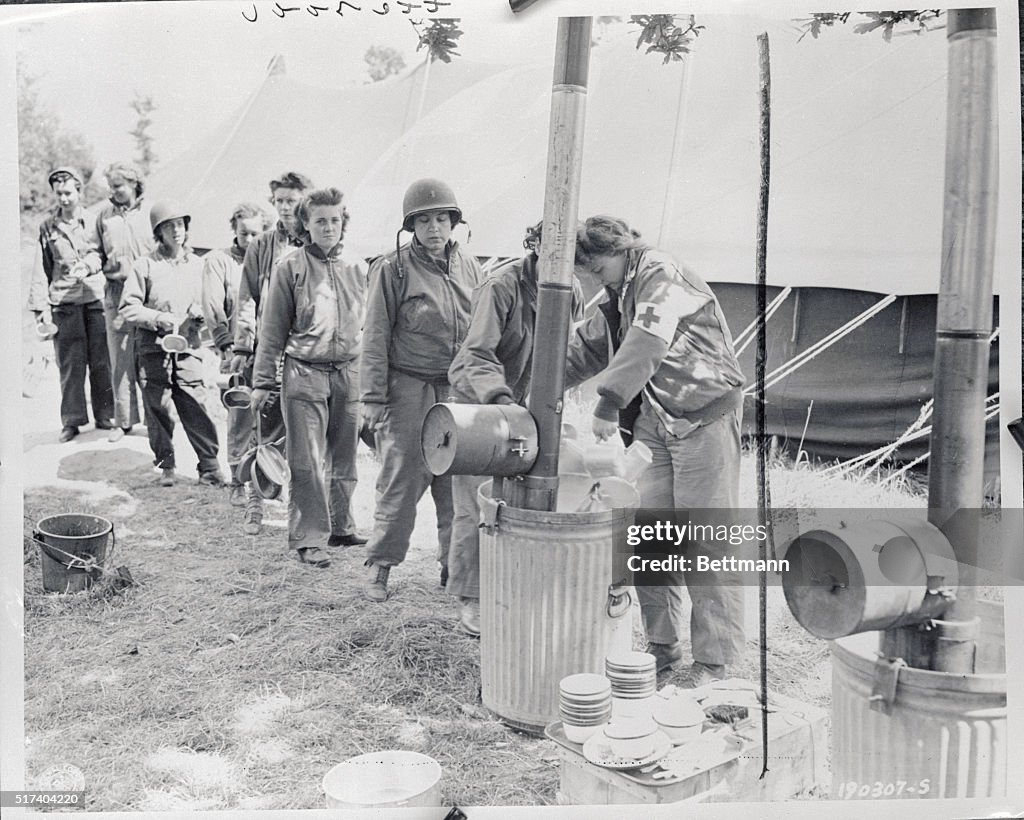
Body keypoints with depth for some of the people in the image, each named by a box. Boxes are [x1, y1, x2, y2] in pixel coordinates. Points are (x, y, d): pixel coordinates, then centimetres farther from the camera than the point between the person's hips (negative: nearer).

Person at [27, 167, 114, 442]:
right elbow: (41, 270, 9)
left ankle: (105, 415, 14)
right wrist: (41, 305, 2)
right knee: (70, 363, 1)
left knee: (101, 360, 2)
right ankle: (72, 419, 9)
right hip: (64, 301, 1)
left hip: (96, 296, 0)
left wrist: (90, 263, -10)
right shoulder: (47, 227, 9)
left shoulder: (95, 221, 6)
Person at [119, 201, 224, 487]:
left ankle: (209, 466, 2)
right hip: (154, 348, -1)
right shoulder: (145, 265, 2)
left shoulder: (197, 264, 10)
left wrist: (199, 312, -4)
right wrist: (158, 318, -11)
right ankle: (165, 465, 17)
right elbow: (128, 308, 1)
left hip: (188, 347, 1)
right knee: (157, 409, 4)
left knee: (196, 408, -5)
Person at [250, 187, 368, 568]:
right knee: (307, 462, -2)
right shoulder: (290, 268, 0)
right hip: (304, 374, -3)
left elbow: (368, 326, 15)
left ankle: (341, 525, 27)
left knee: (344, 458, 12)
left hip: (348, 374, 3)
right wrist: (263, 381, 0)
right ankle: (307, 538, 7)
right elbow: (273, 329, 2)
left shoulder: (357, 269, 9)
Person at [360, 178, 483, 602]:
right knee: (402, 478, -1)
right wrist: (373, 397, -8)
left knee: (460, 480, 6)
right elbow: (376, 338, -4)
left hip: (460, 392, 4)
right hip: (409, 389, -4)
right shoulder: (393, 269, -3)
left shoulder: (469, 267, 11)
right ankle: (379, 564, 14)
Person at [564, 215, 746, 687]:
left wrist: (609, 401, -29)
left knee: (707, 539, -4)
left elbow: (647, 342, -26)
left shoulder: (662, 275, -10)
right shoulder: (618, 298, 17)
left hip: (705, 417, -9)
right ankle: (662, 644, 20)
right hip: (654, 423, 9)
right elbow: (586, 347, 23)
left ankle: (714, 659, 4)